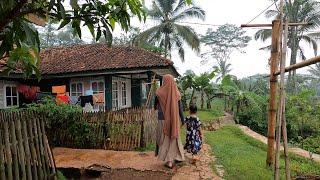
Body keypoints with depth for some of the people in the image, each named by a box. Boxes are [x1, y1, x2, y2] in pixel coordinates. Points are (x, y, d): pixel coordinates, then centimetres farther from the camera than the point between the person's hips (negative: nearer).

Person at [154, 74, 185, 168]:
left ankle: (169, 161, 8)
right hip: (175, 120, 2)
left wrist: (156, 108, 31)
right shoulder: (176, 93, -4)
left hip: (163, 119, -2)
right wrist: (182, 119, 8)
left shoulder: (159, 92, -8)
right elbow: (180, 107, -1)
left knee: (165, 138, 8)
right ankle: (178, 157, 26)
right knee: (174, 138, 17)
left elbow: (155, 105, 8)